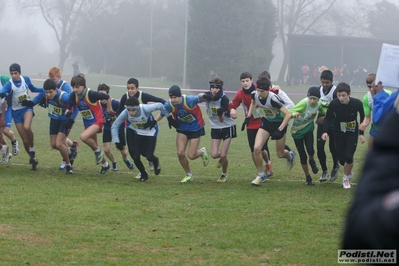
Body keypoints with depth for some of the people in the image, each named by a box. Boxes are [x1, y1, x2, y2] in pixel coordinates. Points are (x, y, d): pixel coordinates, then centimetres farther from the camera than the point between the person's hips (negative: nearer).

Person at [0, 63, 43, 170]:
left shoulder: (26, 79, -7)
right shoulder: (9, 84, -17)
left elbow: (32, 88, 14)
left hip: (27, 108, 0)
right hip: (16, 112, 0)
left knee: (27, 128, -32)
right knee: (25, 140, 1)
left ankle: (32, 149, -10)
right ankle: (33, 158, 20)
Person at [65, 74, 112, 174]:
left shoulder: (91, 94, -27)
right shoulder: (74, 95, -10)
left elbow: (108, 97, -16)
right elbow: (69, 108, -4)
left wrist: (108, 112, -8)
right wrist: (68, 113, -28)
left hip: (97, 121, -7)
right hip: (87, 123, 7)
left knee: (83, 137, -29)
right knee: (93, 144, 15)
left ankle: (98, 151, -2)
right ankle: (105, 164, 36)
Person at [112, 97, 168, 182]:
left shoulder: (145, 109, -37)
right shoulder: (125, 113, -28)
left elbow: (159, 105, -20)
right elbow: (114, 126, -16)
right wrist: (117, 141, -22)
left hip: (151, 132, -3)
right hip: (138, 133, 3)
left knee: (149, 157, -12)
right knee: (135, 157, -6)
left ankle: (156, 162, 28)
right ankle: (143, 174, 24)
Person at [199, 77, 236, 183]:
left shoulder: (224, 99, -21)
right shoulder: (209, 96, -8)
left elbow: (221, 120, -22)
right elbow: (200, 95, -31)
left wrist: (221, 113, -41)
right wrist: (204, 96, -48)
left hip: (227, 127, -4)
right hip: (215, 128, 4)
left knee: (223, 155, -9)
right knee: (214, 154, -8)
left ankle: (224, 174, 19)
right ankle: (222, 158, 30)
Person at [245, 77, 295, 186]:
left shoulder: (273, 99, -35)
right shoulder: (255, 95, -17)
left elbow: (288, 114, -33)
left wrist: (279, 130, -35)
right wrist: (248, 116, 4)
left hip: (279, 123, -5)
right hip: (266, 122, 5)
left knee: (280, 154, 6)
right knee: (256, 148, -14)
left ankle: (290, 155, 46)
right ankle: (260, 175, 4)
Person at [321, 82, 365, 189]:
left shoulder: (357, 103, -21)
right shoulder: (334, 104, -20)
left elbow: (363, 118, -3)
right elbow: (328, 118, -5)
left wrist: (361, 134, -3)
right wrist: (325, 131, -18)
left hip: (352, 133, -1)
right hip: (339, 134, 1)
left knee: (348, 157, -16)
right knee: (342, 159, -1)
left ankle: (346, 178, 12)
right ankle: (349, 172, 34)